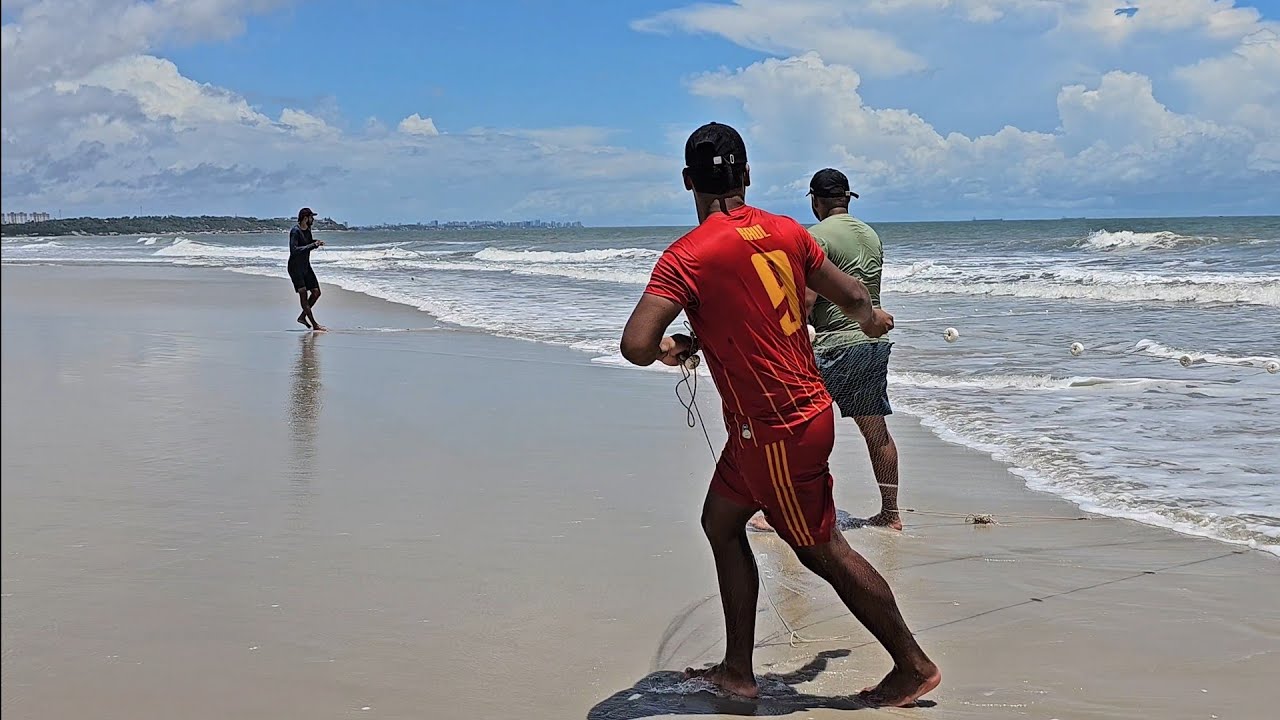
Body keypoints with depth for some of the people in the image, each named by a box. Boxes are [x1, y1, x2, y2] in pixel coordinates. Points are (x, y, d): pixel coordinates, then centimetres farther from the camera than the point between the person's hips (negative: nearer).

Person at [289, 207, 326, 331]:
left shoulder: (308, 230, 9)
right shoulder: (295, 231, -18)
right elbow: (294, 250, -28)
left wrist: (316, 243, 2)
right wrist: (313, 245, -27)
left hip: (306, 266, 9)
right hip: (295, 267, -9)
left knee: (316, 292, 7)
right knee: (303, 294, -11)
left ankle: (302, 316, 20)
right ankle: (314, 324, -14)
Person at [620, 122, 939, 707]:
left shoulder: (687, 256, -18)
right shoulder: (785, 231, 2)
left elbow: (635, 346, -27)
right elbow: (852, 295, 12)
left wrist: (670, 348, -4)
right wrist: (872, 319, 36)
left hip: (775, 428, -8)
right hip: (801, 407, 8)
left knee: (822, 550, 6)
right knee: (720, 523, 18)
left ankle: (914, 666, 19)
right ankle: (738, 671, 24)